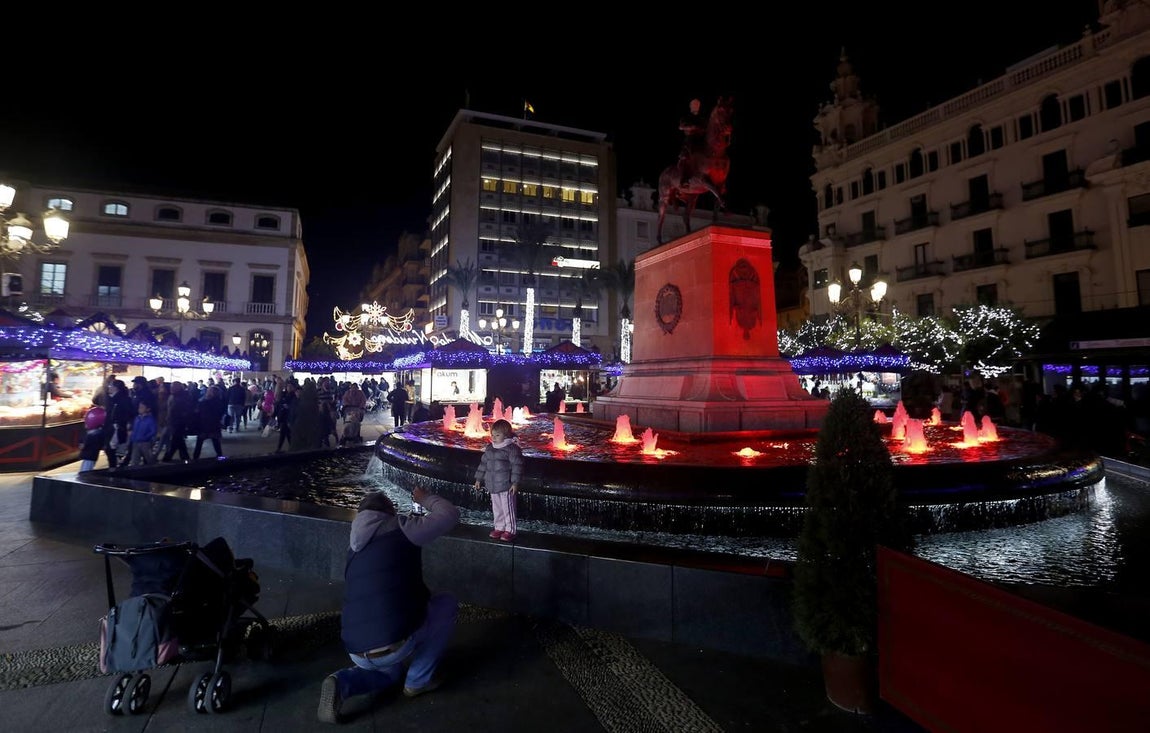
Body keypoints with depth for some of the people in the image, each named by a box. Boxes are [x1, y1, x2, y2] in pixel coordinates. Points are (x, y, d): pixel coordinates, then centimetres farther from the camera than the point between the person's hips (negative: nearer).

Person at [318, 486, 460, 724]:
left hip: (357, 651, 7)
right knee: (447, 603, 16)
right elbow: (450, 515, 1)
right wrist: (425, 498, 19)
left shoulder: (354, 548, 19)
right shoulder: (398, 527, -2)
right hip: (395, 643, -7)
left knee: (390, 672, 39)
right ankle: (419, 680, 19)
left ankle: (342, 683, 8)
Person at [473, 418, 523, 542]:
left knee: (508, 508, 2)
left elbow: (517, 466, -16)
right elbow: (483, 463, 16)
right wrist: (479, 479, 15)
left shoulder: (512, 448, -14)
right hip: (492, 485, 7)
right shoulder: (489, 448, 9)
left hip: (506, 486, -7)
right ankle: (499, 528, 29)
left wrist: (515, 482, -20)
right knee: (496, 508, 17)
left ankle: (510, 530, 13)